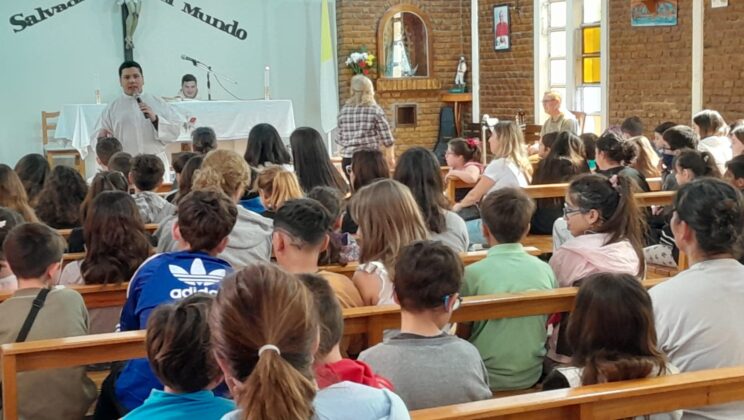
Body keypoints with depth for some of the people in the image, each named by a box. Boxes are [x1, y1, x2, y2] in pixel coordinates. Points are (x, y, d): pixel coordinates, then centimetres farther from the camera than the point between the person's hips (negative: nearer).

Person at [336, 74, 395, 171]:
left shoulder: (344, 111, 6)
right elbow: (387, 139, -2)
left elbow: (340, 139, 11)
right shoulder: (375, 110, -4)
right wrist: (391, 158, 12)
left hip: (348, 160, 3)